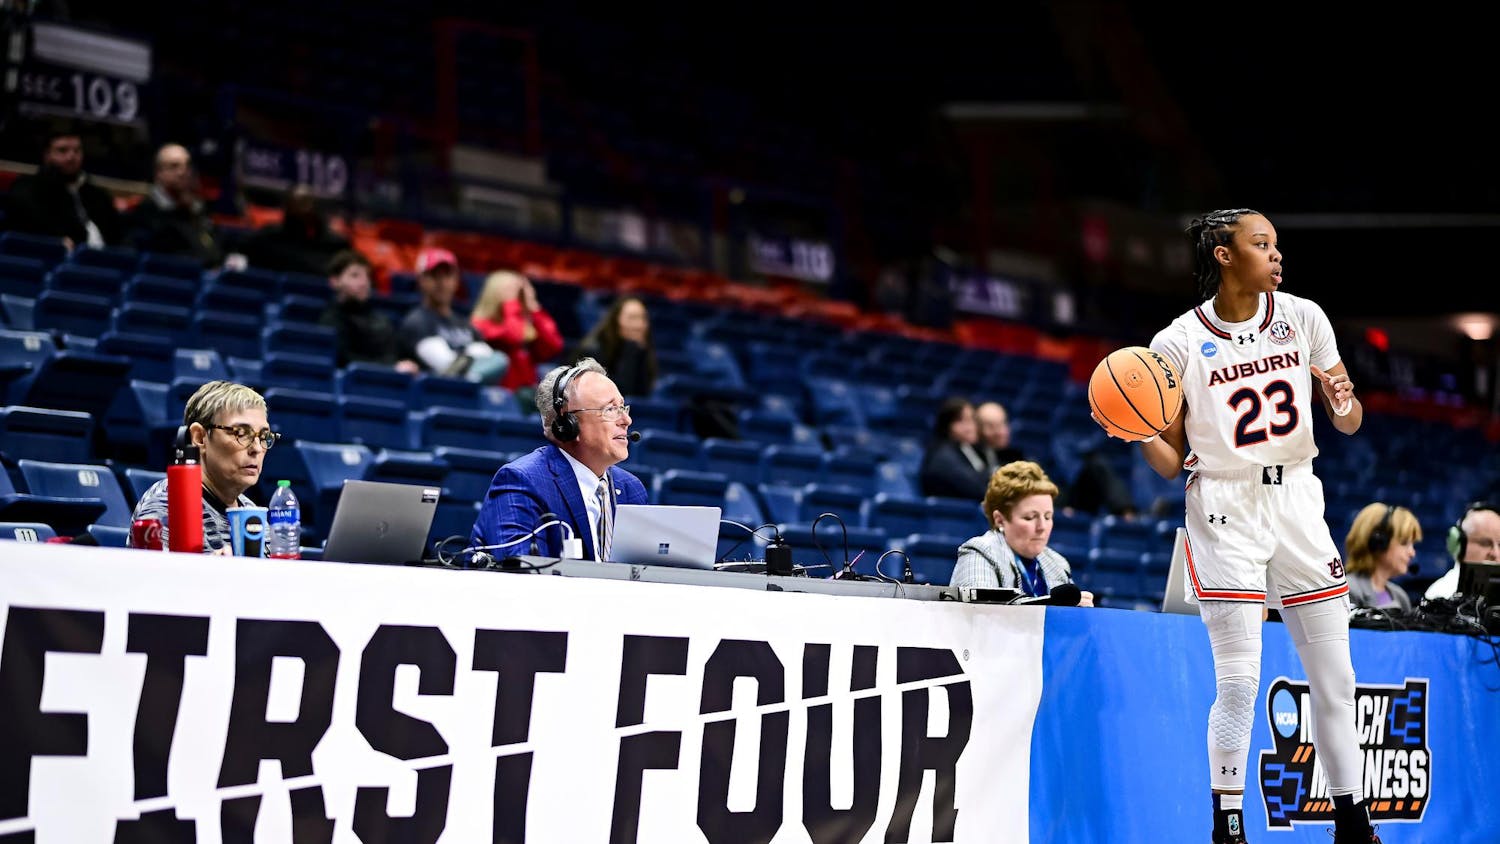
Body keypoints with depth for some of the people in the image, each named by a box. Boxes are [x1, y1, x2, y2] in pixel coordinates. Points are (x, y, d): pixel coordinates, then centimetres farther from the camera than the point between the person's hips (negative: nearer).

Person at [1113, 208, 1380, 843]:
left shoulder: (1303, 317, 2)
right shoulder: (1178, 344, -7)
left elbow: (1348, 423, 8)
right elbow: (1171, 461, -2)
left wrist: (1343, 404, -15)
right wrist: (1142, 434, -23)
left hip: (1297, 501, 4)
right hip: (1224, 510, -4)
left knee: (1335, 677, 7)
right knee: (1238, 682, -9)